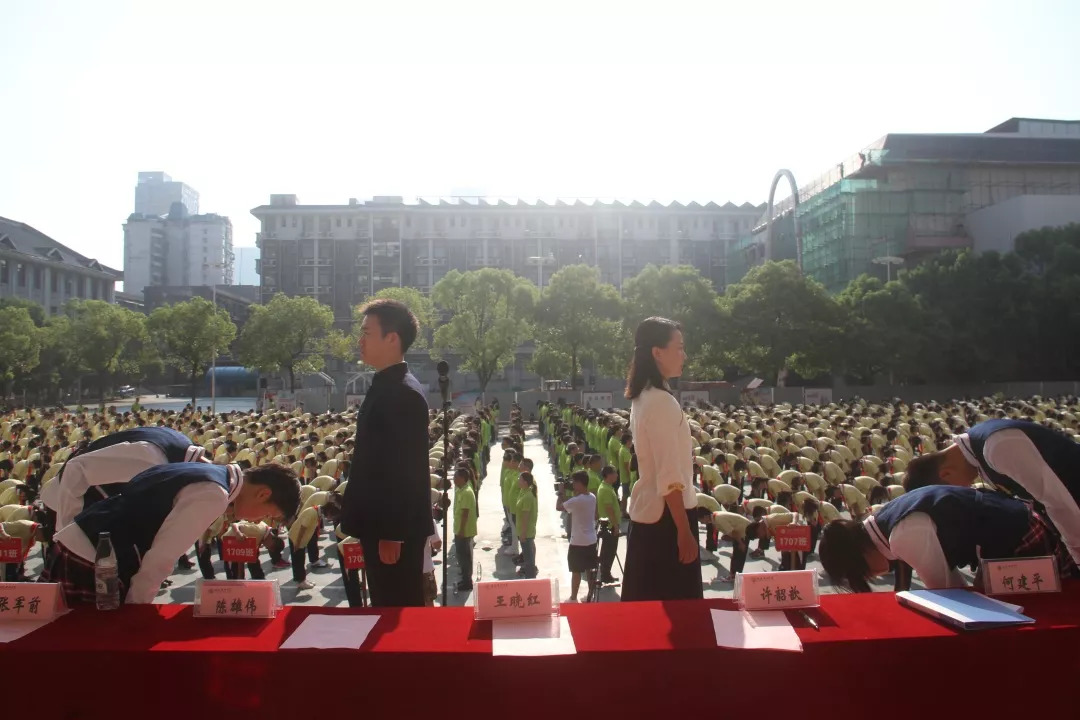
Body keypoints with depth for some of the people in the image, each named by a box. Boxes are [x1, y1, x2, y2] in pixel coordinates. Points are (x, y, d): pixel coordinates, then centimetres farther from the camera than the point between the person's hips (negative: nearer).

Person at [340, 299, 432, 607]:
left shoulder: (404, 392, -19)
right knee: (387, 607, 19)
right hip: (382, 524, 10)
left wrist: (392, 534, -21)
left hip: (394, 530, -10)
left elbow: (406, 470, -23)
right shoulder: (387, 387, 12)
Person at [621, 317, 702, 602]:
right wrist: (684, 530, -20)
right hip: (666, 514, -9)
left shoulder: (643, 397, 10)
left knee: (646, 599, 16)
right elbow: (670, 477, -22)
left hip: (647, 510, 9)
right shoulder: (662, 402, -19)